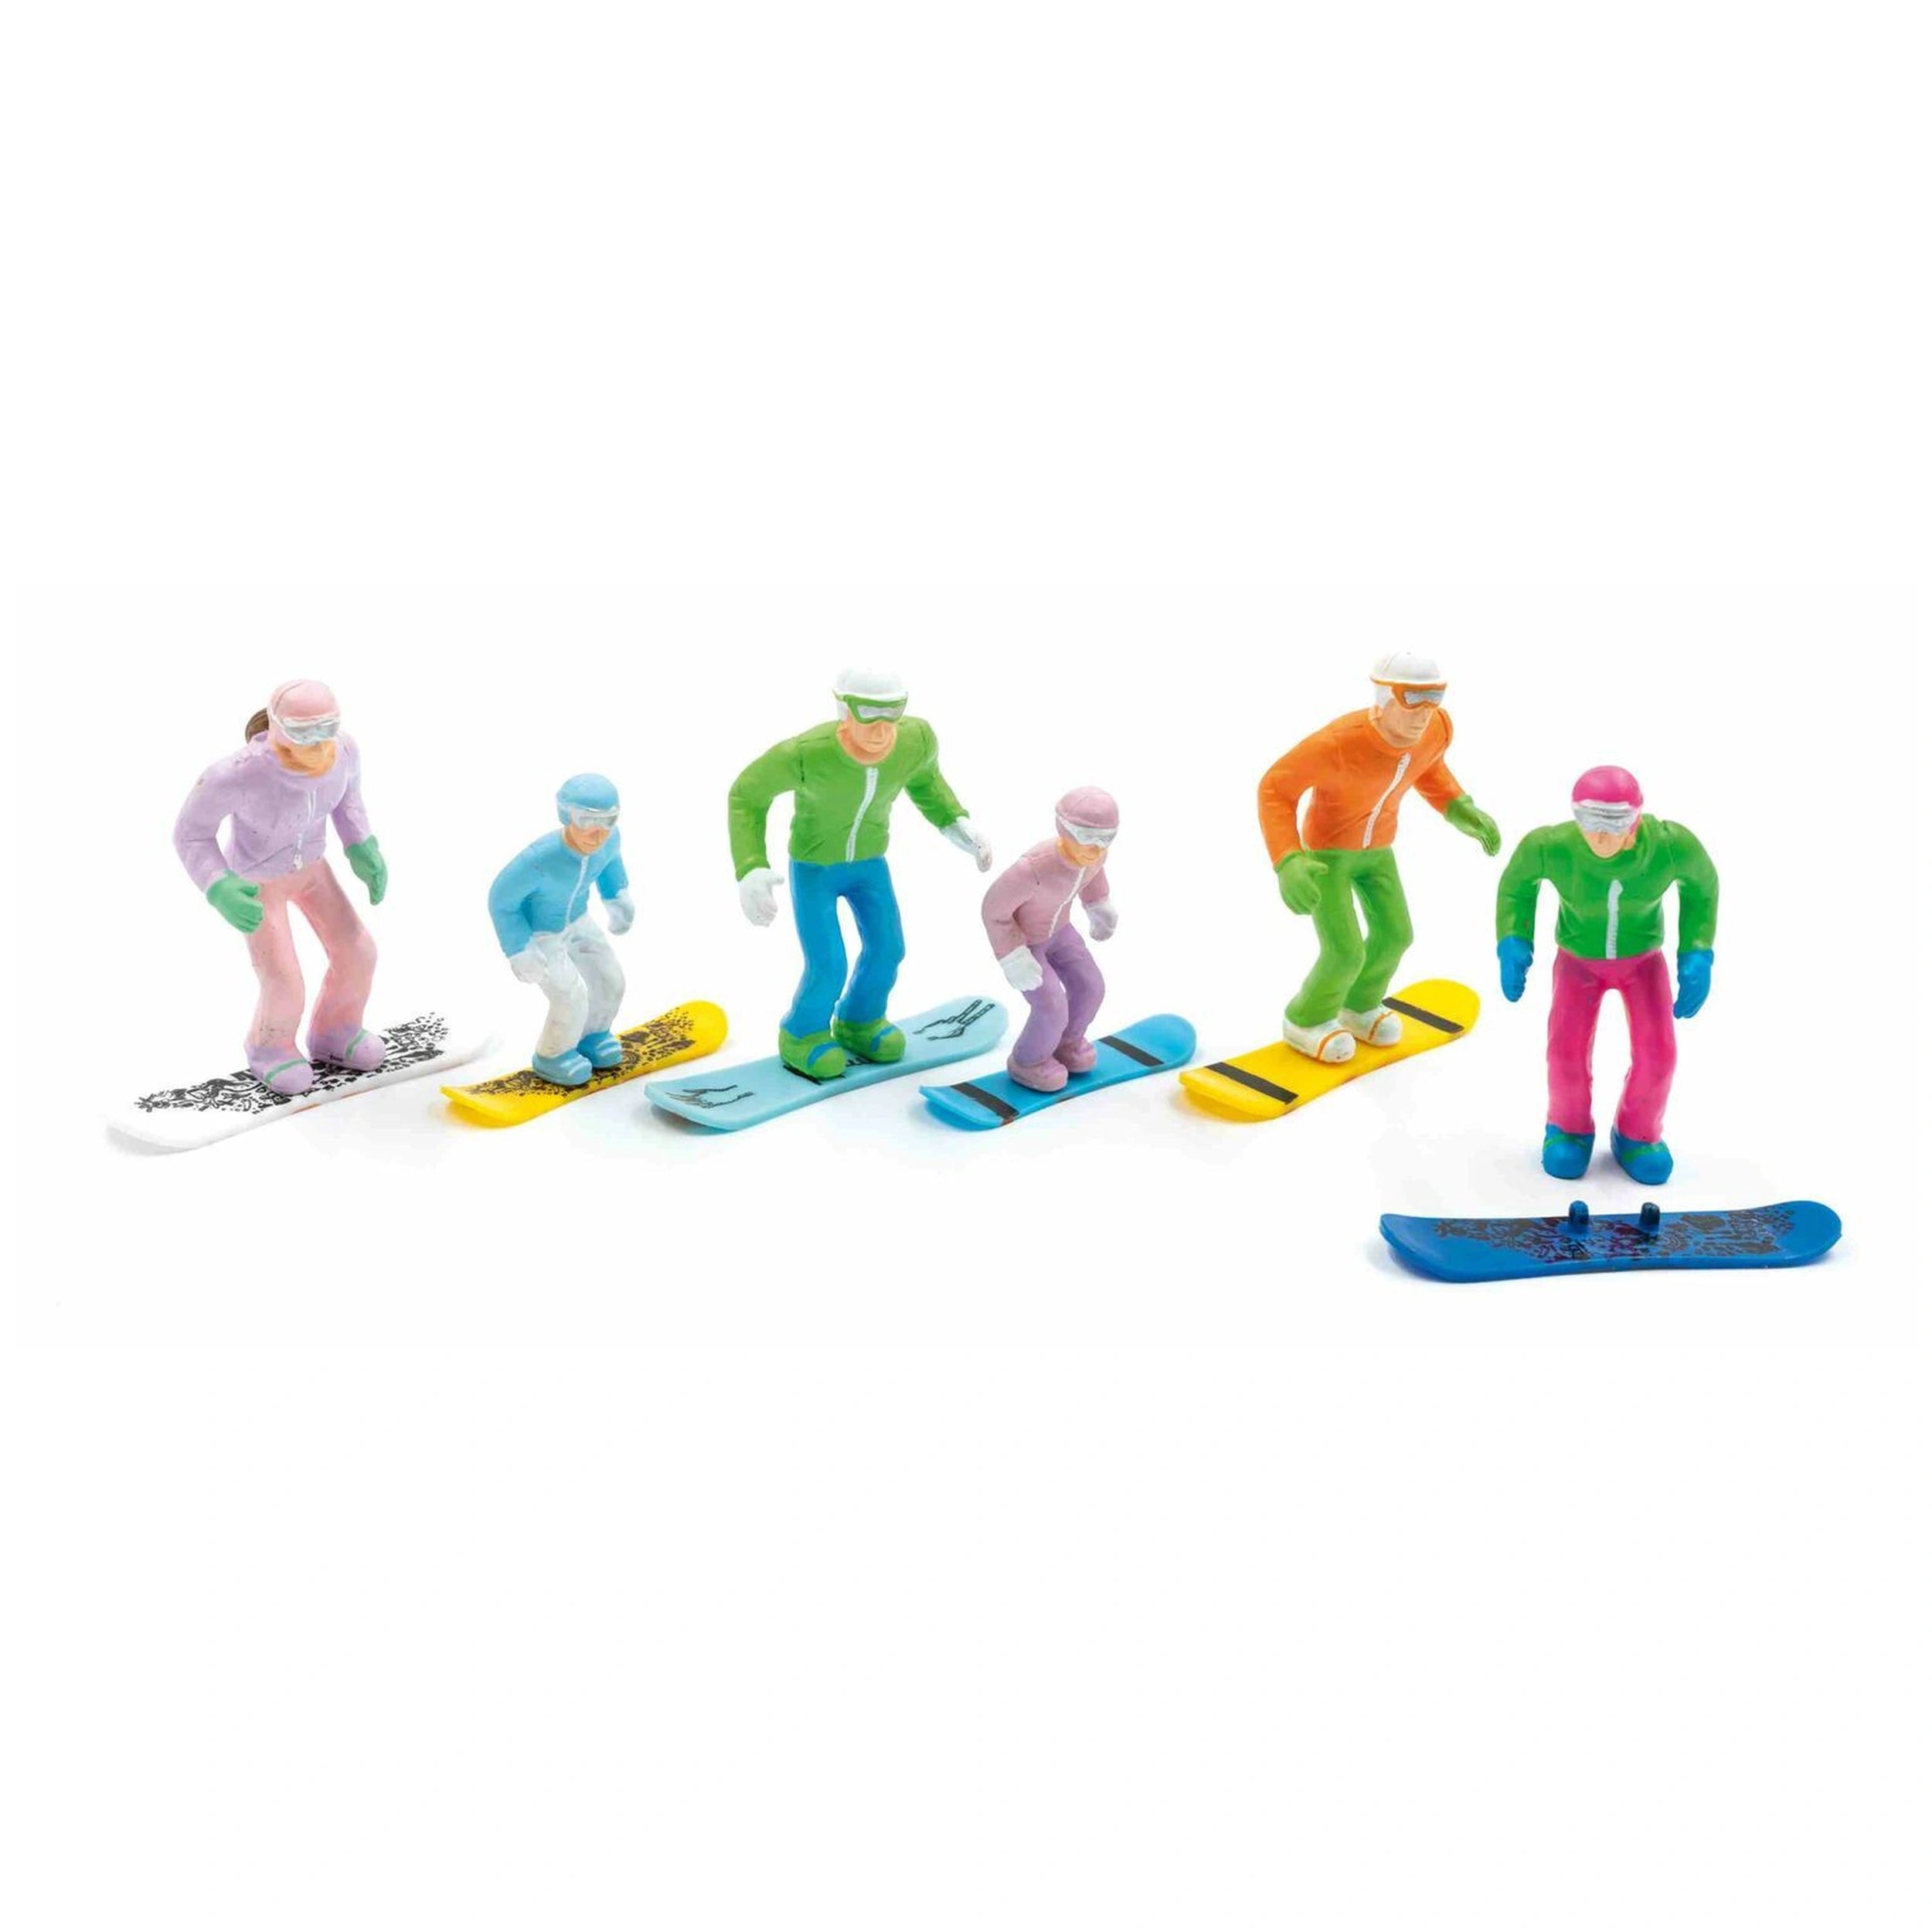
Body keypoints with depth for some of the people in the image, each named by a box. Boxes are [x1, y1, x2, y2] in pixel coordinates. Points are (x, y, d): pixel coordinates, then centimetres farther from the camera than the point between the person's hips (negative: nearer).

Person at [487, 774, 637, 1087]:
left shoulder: (610, 839, -25)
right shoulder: (538, 860, -44)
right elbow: (502, 900, -26)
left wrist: (618, 899, 6)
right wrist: (519, 952, -23)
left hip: (577, 920, 7)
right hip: (534, 932, -6)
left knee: (610, 982, 13)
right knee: (572, 997, -11)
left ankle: (592, 1035, 46)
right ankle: (552, 1057, 20)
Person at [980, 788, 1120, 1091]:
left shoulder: (1095, 851, -25)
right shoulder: (1033, 868, -46)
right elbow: (993, 908, -31)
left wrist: (1100, 906, 11)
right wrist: (1013, 959, -30)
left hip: (1056, 927, 6)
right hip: (1016, 937, -6)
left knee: (1090, 987, 10)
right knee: (1052, 1007, -7)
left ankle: (1067, 1040, 41)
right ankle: (1027, 1061, 24)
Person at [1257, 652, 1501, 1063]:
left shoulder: (1438, 727, -23)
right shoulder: (1339, 742, -42)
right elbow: (1276, 788, -29)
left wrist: (1461, 810, -9)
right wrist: (1288, 863, -41)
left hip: (1377, 846, 6)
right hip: (1326, 849, -6)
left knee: (1394, 935, 13)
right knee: (1345, 953, -6)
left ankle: (1358, 1007, 43)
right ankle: (1305, 1021, 25)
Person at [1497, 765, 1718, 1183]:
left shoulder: (1672, 844, -34)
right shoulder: (1551, 846, -36)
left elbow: (1701, 882, -9)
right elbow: (1518, 878, -10)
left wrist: (1697, 957, -16)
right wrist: (1513, 945, -21)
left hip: (1643, 959, 1)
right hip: (1580, 959, -1)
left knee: (1657, 1053, -13)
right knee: (1567, 1050, -17)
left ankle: (1637, 1135, 18)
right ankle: (1569, 1128, 16)